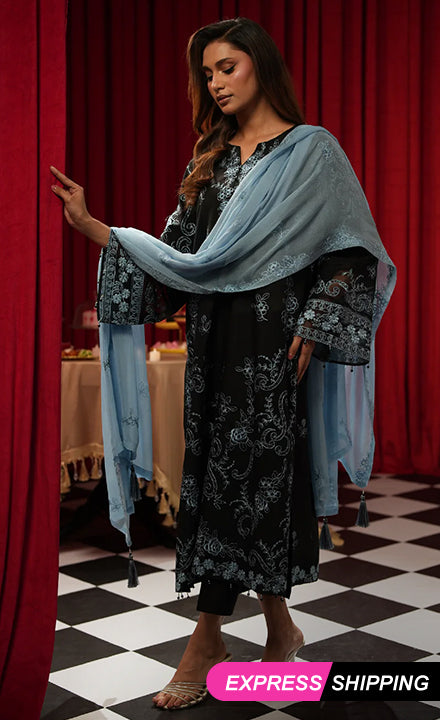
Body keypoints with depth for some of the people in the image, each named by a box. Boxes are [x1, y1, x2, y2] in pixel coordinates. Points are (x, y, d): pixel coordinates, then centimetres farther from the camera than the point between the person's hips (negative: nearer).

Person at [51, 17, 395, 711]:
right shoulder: (209, 159, 17)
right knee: (222, 468, 5)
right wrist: (93, 226, -1)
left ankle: (207, 640, 5)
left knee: (244, 469, -6)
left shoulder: (312, 150, 1)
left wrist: (313, 326, -13)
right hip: (214, 334, 5)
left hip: (272, 337, -5)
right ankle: (279, 628, 19)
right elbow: (180, 250, 9)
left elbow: (351, 250, -3)